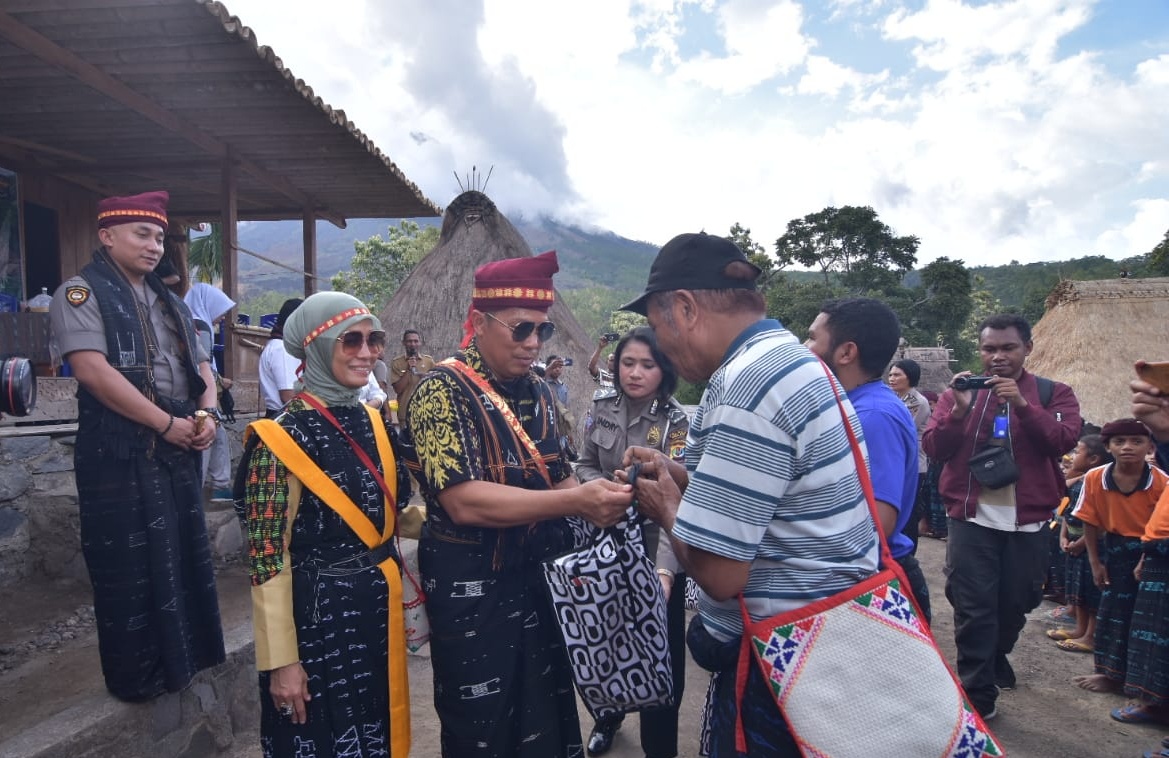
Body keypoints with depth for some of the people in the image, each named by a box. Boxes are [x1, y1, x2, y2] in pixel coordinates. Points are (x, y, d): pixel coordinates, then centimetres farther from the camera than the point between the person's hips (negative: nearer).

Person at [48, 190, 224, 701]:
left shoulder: (169, 303, 17)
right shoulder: (82, 293, -5)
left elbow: (200, 366, 17)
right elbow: (92, 370, -18)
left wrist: (207, 415, -3)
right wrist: (166, 423, -17)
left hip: (178, 448, 7)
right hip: (119, 451, -7)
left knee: (184, 553, 13)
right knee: (129, 563, 2)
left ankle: (183, 656, 29)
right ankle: (137, 674, 18)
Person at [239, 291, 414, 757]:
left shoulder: (373, 422, 3)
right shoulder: (284, 437, -16)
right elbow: (267, 558, -15)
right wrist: (281, 660, -15)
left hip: (378, 607, 6)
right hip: (320, 614, -6)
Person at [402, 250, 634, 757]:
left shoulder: (537, 393, 6)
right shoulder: (443, 390, -15)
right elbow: (464, 501, -25)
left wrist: (599, 500, -7)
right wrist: (575, 502, -31)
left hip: (545, 578, 6)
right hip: (473, 590, -6)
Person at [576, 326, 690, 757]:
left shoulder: (677, 422, -18)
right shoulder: (603, 410, -2)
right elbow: (585, 465, 9)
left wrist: (665, 569, -41)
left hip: (655, 553, -4)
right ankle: (608, 716, 48)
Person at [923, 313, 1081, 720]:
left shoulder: (1054, 393, 3)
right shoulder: (960, 391, 3)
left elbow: (1065, 440, -14)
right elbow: (933, 447, -6)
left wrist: (1022, 405, -26)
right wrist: (959, 409, -22)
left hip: (1028, 520, 1)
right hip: (972, 518, -1)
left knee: (1017, 601, 17)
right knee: (973, 608, -1)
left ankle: (997, 655, 46)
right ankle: (978, 695, 10)